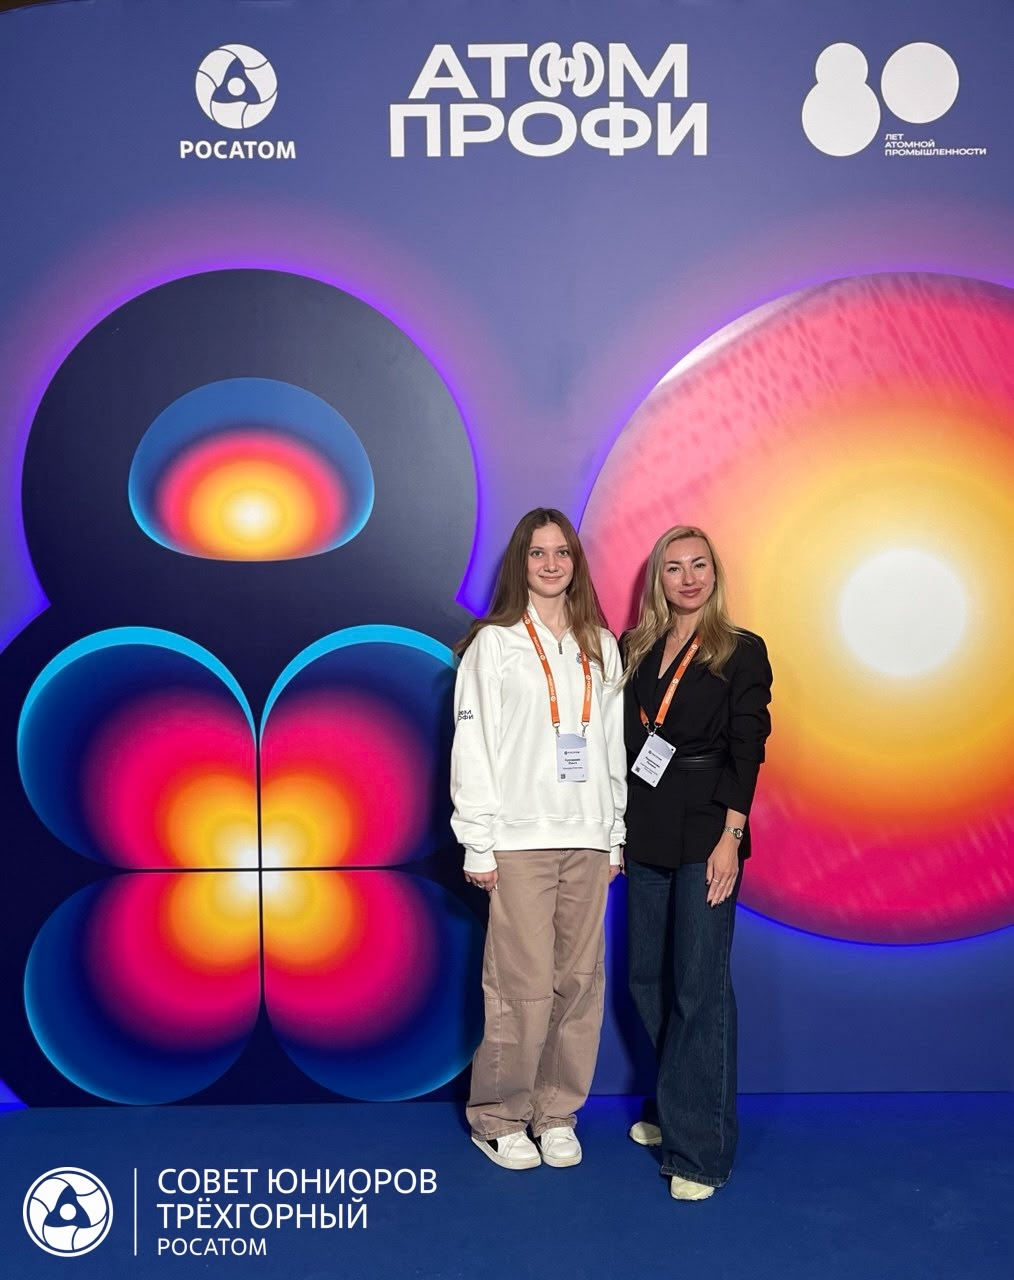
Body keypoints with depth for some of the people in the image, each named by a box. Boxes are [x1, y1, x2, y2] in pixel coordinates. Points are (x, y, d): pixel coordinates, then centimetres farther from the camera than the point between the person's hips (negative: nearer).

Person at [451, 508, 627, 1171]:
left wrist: (616, 832, 10)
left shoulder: (601, 646, 13)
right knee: (524, 987, -4)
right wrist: (478, 845, -7)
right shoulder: (493, 643, 1)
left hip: (588, 840, 4)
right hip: (520, 841, -4)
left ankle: (557, 1114, 23)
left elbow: (614, 744, 14)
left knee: (580, 982, 6)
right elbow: (473, 748, -3)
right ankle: (499, 1118, 15)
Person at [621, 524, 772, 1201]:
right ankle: (673, 1111, 31)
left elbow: (746, 750, -6)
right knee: (649, 981, 12)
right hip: (645, 834, 5)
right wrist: (617, 830, 7)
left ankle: (699, 1149, 6)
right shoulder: (635, 649, 11)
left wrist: (730, 836, -15)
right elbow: (620, 741, 11)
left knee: (700, 986, -4)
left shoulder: (742, 652, -1)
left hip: (705, 833, -5)